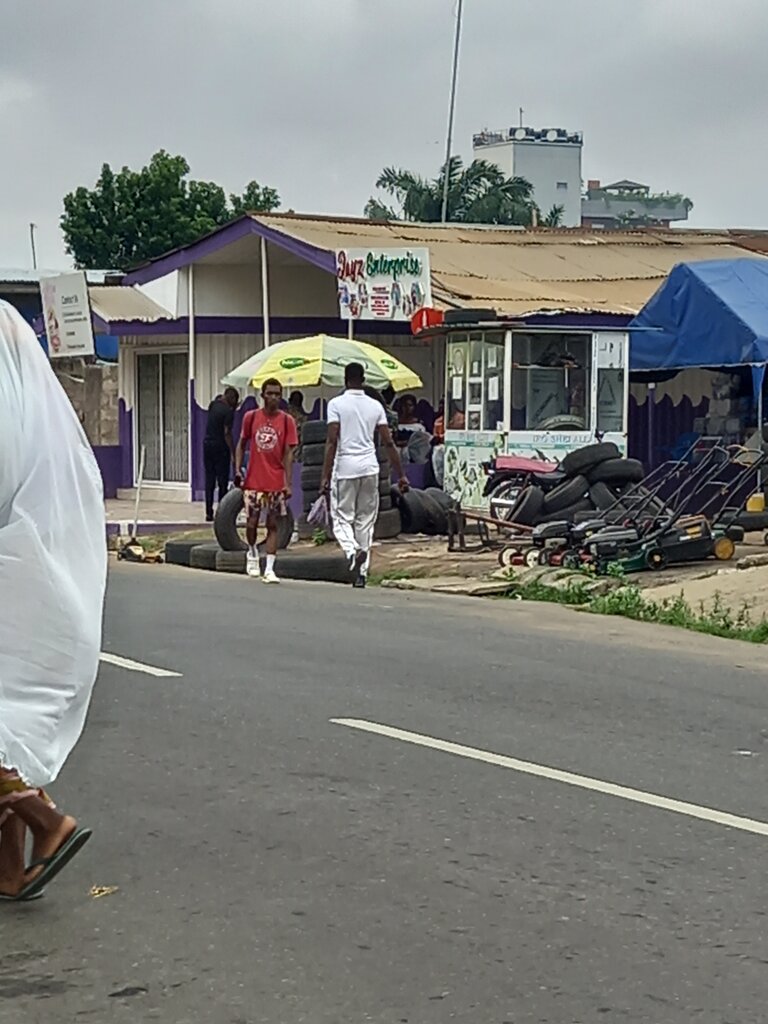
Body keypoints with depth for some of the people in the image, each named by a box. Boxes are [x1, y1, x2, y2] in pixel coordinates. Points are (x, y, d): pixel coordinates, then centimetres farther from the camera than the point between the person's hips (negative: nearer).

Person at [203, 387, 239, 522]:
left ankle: (209, 513, 7)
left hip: (207, 444, 7)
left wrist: (233, 408, 21)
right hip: (220, 447, -7)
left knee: (209, 481, 8)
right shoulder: (228, 411, -13)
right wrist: (233, 453, -16)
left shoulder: (213, 405, 8)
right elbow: (227, 433, -17)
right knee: (222, 481, -1)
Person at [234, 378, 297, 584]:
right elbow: (242, 444, 12)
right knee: (251, 522, 2)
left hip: (276, 483, -1)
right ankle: (252, 553, 32)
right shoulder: (251, 417, 2)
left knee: (273, 524, 1)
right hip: (254, 480, 1)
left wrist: (288, 483, -8)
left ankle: (269, 570, 3)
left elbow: (288, 453, -3)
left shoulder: (287, 421, -2)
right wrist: (238, 470, 0)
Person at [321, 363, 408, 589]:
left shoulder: (336, 404, -3)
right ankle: (362, 573, 9)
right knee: (366, 521, 10)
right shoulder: (375, 406, 7)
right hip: (369, 468, 3)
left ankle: (353, 551, -25)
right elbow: (388, 442, 6)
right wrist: (401, 475, 11)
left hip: (345, 468, -3)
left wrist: (325, 476, -10)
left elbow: (332, 441, -11)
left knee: (342, 518, 5)